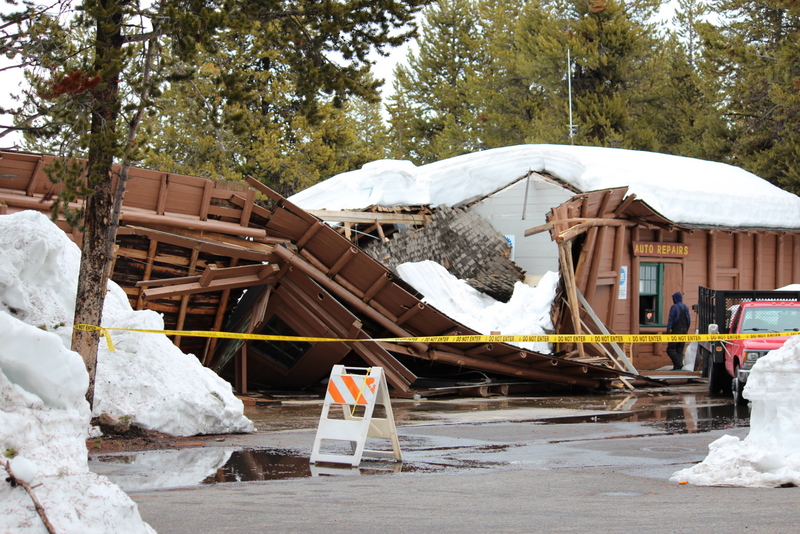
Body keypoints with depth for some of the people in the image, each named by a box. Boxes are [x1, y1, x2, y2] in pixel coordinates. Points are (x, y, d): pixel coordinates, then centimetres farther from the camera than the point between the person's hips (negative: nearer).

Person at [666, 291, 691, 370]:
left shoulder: (674, 307, -9)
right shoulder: (686, 307, 11)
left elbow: (670, 320, -12)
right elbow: (689, 320, 13)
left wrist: (668, 330, -12)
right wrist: (686, 329, 18)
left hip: (676, 331, -7)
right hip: (683, 331, 7)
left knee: (670, 349, -5)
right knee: (680, 350, 9)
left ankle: (678, 363, -20)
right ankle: (677, 367, 5)